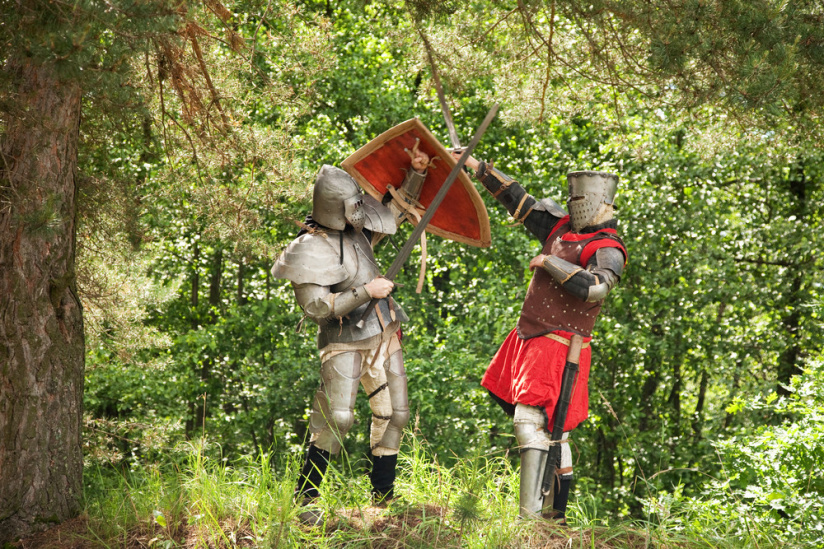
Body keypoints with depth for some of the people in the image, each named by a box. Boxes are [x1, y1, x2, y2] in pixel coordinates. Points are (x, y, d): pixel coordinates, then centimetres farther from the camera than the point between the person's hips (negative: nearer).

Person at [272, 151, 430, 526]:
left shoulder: (356, 227, 4)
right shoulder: (310, 250, -17)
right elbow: (316, 307, -21)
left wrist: (416, 173, 2)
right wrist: (365, 292, -25)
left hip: (383, 335, 8)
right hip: (345, 342, -8)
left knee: (393, 414, 8)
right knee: (336, 418, -18)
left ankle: (383, 498, 20)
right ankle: (305, 501, -8)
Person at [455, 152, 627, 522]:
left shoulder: (608, 250, -12)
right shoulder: (562, 226, 11)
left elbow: (595, 287, -31)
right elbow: (520, 201, 18)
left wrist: (550, 262, -21)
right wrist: (477, 167, 17)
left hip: (558, 345, -9)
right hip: (530, 338, 9)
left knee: (532, 420, -20)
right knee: (552, 429, 12)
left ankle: (530, 514, -25)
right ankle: (557, 513, 18)